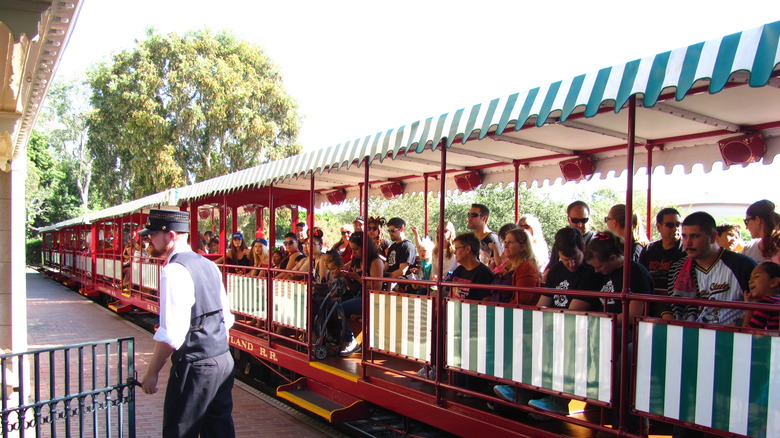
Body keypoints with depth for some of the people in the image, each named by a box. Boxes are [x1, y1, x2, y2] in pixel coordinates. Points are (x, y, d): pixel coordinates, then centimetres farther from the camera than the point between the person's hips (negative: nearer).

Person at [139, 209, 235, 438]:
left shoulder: (174, 271, -16)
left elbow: (171, 334, -21)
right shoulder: (208, 265, 9)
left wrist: (151, 373, -11)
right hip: (224, 361, 9)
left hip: (194, 367, -8)